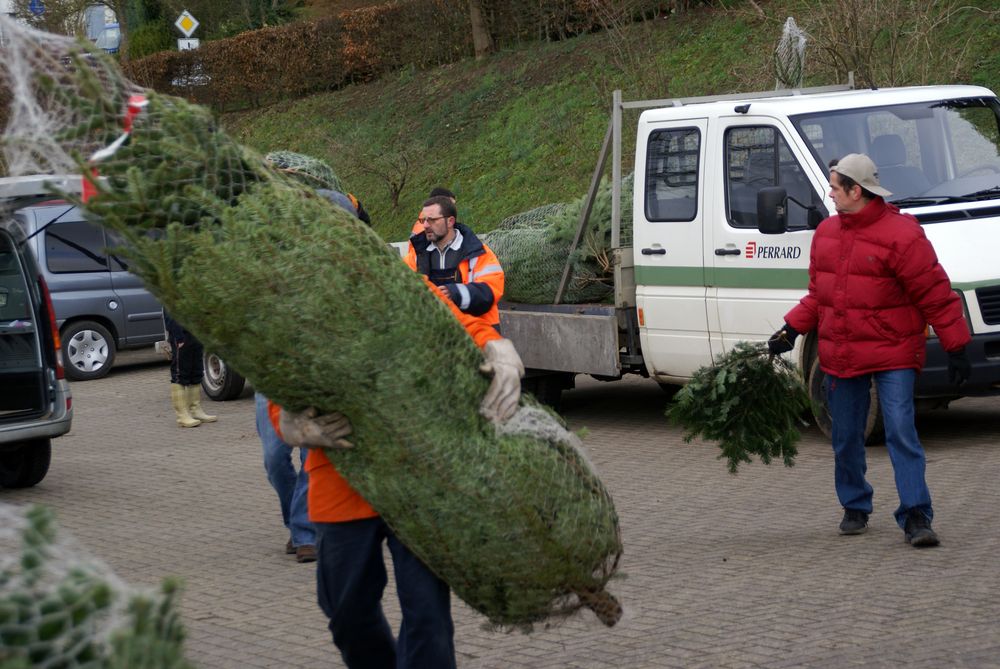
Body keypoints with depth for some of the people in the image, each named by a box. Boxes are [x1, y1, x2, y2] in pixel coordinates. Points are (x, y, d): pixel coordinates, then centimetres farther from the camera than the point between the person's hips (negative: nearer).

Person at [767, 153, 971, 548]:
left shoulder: (901, 235, -13)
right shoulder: (826, 233, 9)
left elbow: (936, 296, -10)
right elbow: (817, 294, 18)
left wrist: (956, 348, -10)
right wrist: (792, 329, 5)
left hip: (892, 355, -6)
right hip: (840, 356, 6)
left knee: (901, 432, -12)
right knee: (846, 438, 11)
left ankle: (915, 516, -10)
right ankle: (855, 509, 27)